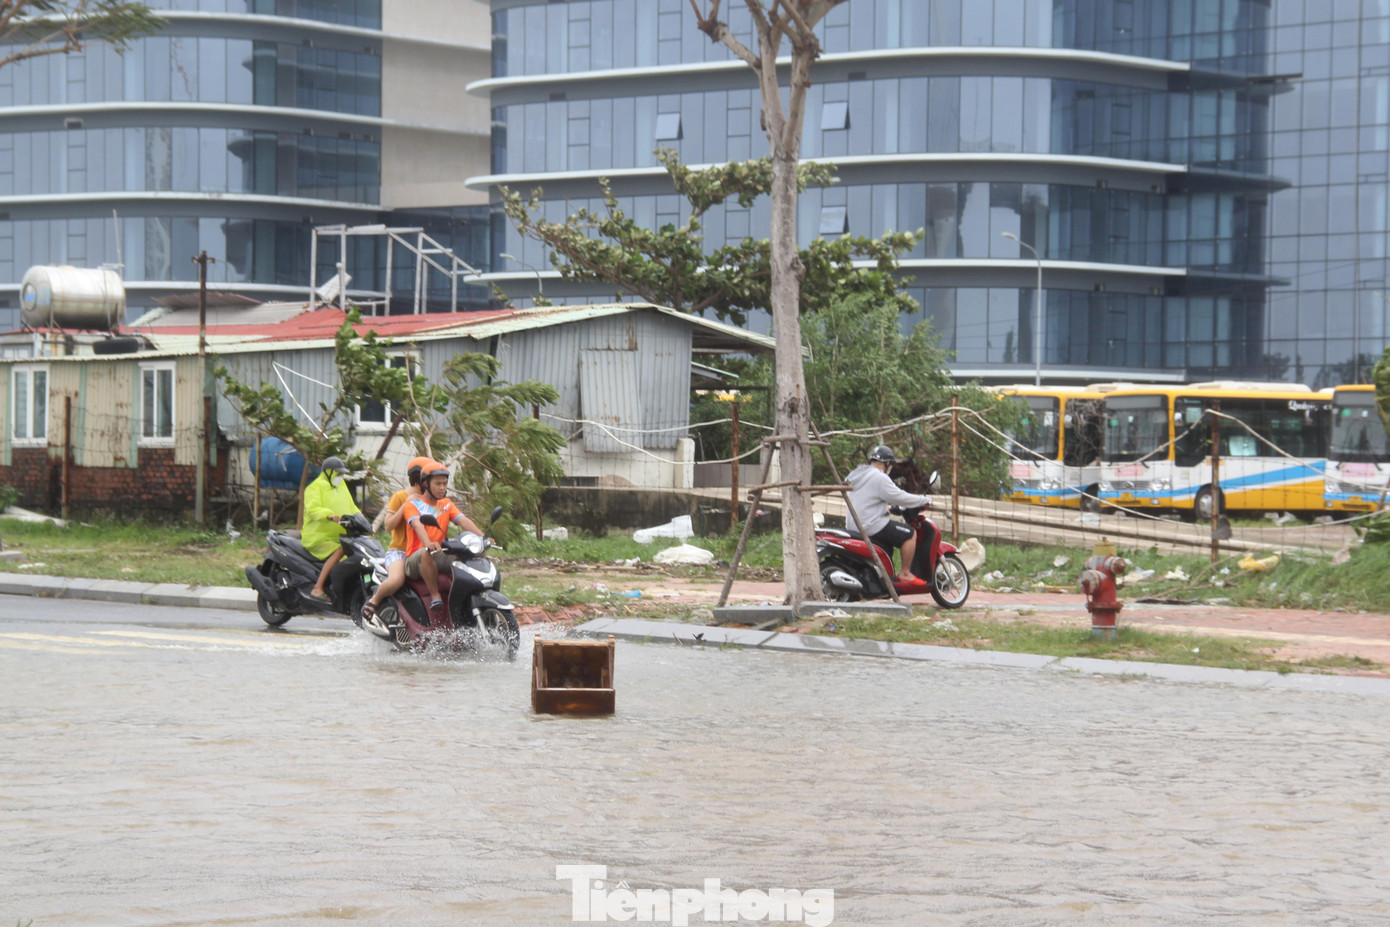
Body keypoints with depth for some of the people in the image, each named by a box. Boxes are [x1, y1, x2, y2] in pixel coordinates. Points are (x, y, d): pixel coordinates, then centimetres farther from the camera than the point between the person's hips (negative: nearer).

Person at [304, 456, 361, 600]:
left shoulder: (341, 486, 21)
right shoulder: (315, 487, -4)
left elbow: (351, 508, 24)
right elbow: (312, 509, -21)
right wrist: (329, 515, -40)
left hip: (338, 537, 8)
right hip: (318, 537, -8)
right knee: (339, 551, -33)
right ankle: (317, 588, -36)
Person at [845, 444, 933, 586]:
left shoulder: (857, 475, 16)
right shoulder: (879, 478, -14)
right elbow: (899, 497, -14)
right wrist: (925, 500, -2)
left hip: (854, 526, 10)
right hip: (872, 525, -10)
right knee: (910, 534, -3)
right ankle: (905, 573, -1)